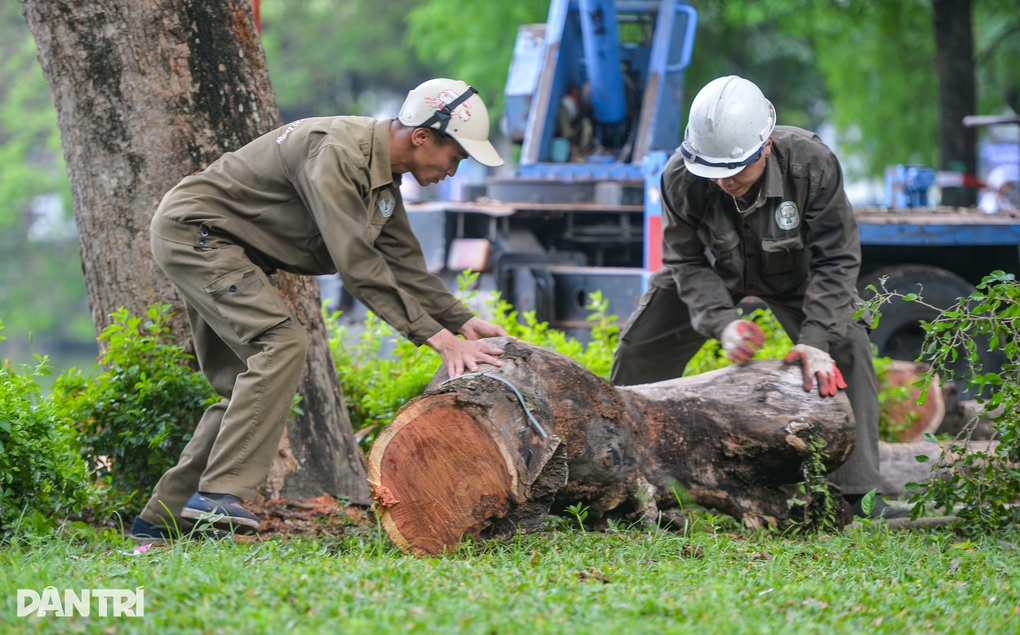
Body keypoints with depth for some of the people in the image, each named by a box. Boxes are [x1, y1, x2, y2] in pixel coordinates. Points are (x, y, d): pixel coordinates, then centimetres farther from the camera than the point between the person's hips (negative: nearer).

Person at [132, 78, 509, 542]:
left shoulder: (384, 178, 5)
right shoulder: (335, 154, -27)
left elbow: (404, 264, 11)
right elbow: (357, 263, -31)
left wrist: (465, 321, -1)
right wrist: (435, 336, -31)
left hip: (225, 250, 11)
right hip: (192, 230, -11)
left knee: (247, 388, 7)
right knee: (281, 345, -24)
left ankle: (162, 517, 10)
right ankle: (220, 494, -29)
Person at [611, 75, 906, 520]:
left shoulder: (811, 163, -37)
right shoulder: (681, 178, -34)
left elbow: (835, 260, -31)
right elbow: (688, 263, -23)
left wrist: (815, 340, -41)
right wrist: (723, 323, -40)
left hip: (794, 275, -1)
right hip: (715, 272, 1)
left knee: (845, 347, -21)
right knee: (641, 347, -3)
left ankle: (855, 489, -15)